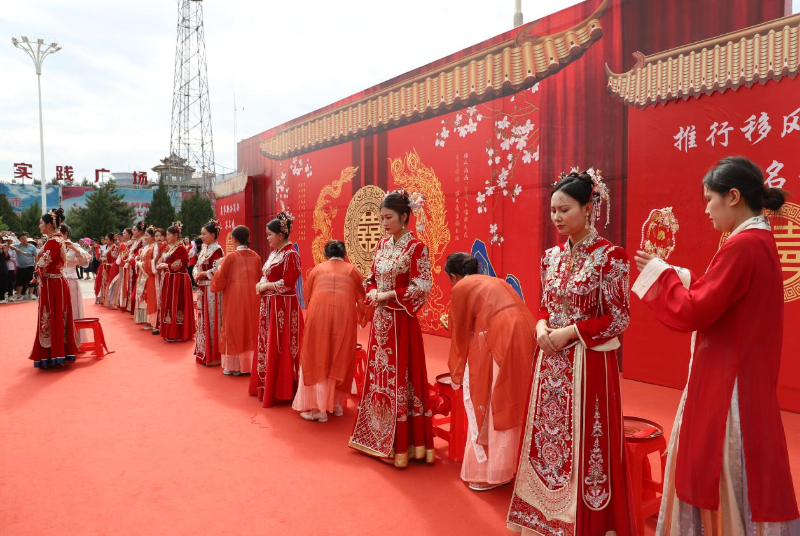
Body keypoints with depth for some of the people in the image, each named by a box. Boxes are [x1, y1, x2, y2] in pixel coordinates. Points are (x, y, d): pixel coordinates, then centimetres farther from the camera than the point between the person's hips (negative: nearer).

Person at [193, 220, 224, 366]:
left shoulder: (217, 250, -13)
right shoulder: (204, 249, 14)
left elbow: (217, 271, -22)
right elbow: (196, 266, 16)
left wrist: (202, 275, -11)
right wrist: (197, 274, -5)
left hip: (212, 289, -9)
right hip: (202, 289, 9)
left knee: (211, 320, -3)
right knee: (203, 320, 14)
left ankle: (213, 355, 5)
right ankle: (203, 352, 24)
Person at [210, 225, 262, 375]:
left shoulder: (231, 256, -11)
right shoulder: (255, 256, 1)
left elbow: (220, 280, -4)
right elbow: (259, 278, 8)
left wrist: (218, 271, 15)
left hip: (235, 298, -4)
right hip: (252, 297, 4)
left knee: (235, 330, 5)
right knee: (251, 329, 12)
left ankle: (234, 366, 9)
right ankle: (250, 364, 16)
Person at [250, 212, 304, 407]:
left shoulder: (291, 254, -15)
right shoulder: (274, 252, 13)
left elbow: (287, 283, -21)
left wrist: (265, 286, -12)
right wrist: (261, 284, -2)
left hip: (283, 307, -9)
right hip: (269, 305, 9)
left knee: (279, 349, -2)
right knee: (267, 346, 14)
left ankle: (278, 391, 7)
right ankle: (265, 385, 26)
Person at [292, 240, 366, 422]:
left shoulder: (318, 269, 18)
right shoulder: (352, 270, 17)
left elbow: (306, 296, 19)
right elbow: (364, 296, 18)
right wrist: (360, 317, 34)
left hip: (318, 317, -1)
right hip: (344, 318, 1)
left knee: (317, 360, 6)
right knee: (340, 361, 15)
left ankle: (318, 408, 4)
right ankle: (336, 404, 22)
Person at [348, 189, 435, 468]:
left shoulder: (416, 247, -10)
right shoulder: (382, 245, 10)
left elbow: (421, 288, -15)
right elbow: (371, 278, 16)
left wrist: (388, 295, -16)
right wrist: (372, 293, -5)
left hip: (401, 321, -7)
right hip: (380, 320, 7)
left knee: (400, 379, -1)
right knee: (378, 377, 13)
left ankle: (401, 444, 12)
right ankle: (378, 435, 27)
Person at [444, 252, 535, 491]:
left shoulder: (460, 288, 7)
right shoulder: (494, 281, 28)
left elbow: (461, 333, 9)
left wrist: (457, 375, 21)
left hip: (502, 342, -8)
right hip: (526, 337, 8)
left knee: (489, 405, 5)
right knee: (513, 404, 18)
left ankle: (491, 472, 13)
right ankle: (513, 464, 31)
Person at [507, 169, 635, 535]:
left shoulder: (610, 256, -11)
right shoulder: (552, 256, 8)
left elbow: (619, 319, -10)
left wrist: (571, 332, -17)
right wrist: (542, 327, -6)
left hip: (589, 363, -6)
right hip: (551, 362, 6)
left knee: (584, 445, 3)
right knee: (546, 437, 13)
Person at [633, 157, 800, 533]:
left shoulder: (742, 246, -21)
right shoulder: (759, 241, 10)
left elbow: (693, 312, -22)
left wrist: (659, 272, -9)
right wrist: (674, 273, 11)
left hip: (729, 382, -10)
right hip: (736, 375, 10)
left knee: (728, 484, 5)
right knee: (725, 480, 20)